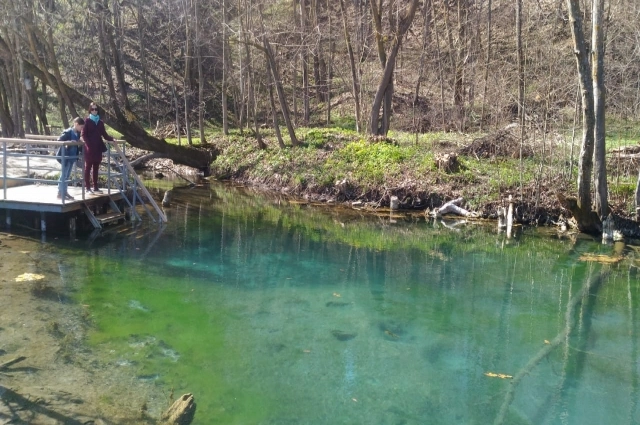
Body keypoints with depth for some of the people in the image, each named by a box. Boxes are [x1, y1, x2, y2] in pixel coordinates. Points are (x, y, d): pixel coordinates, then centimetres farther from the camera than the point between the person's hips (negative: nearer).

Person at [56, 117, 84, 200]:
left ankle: (64, 192, 23)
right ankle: (60, 194, 4)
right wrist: (69, 142, -32)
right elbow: (59, 141, -21)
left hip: (72, 157, 8)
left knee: (67, 176, 15)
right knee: (63, 175, -3)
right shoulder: (68, 132, -17)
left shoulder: (77, 133, 6)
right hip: (65, 157, -8)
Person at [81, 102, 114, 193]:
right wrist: (88, 145, -17)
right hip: (89, 148, -5)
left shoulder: (100, 122, 12)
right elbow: (83, 134, -6)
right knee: (88, 167, 0)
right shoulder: (87, 121, -2)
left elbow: (104, 134, 12)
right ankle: (87, 187, 3)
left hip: (98, 148, 5)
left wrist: (112, 139, -4)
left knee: (96, 168, 9)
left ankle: (95, 187, 13)